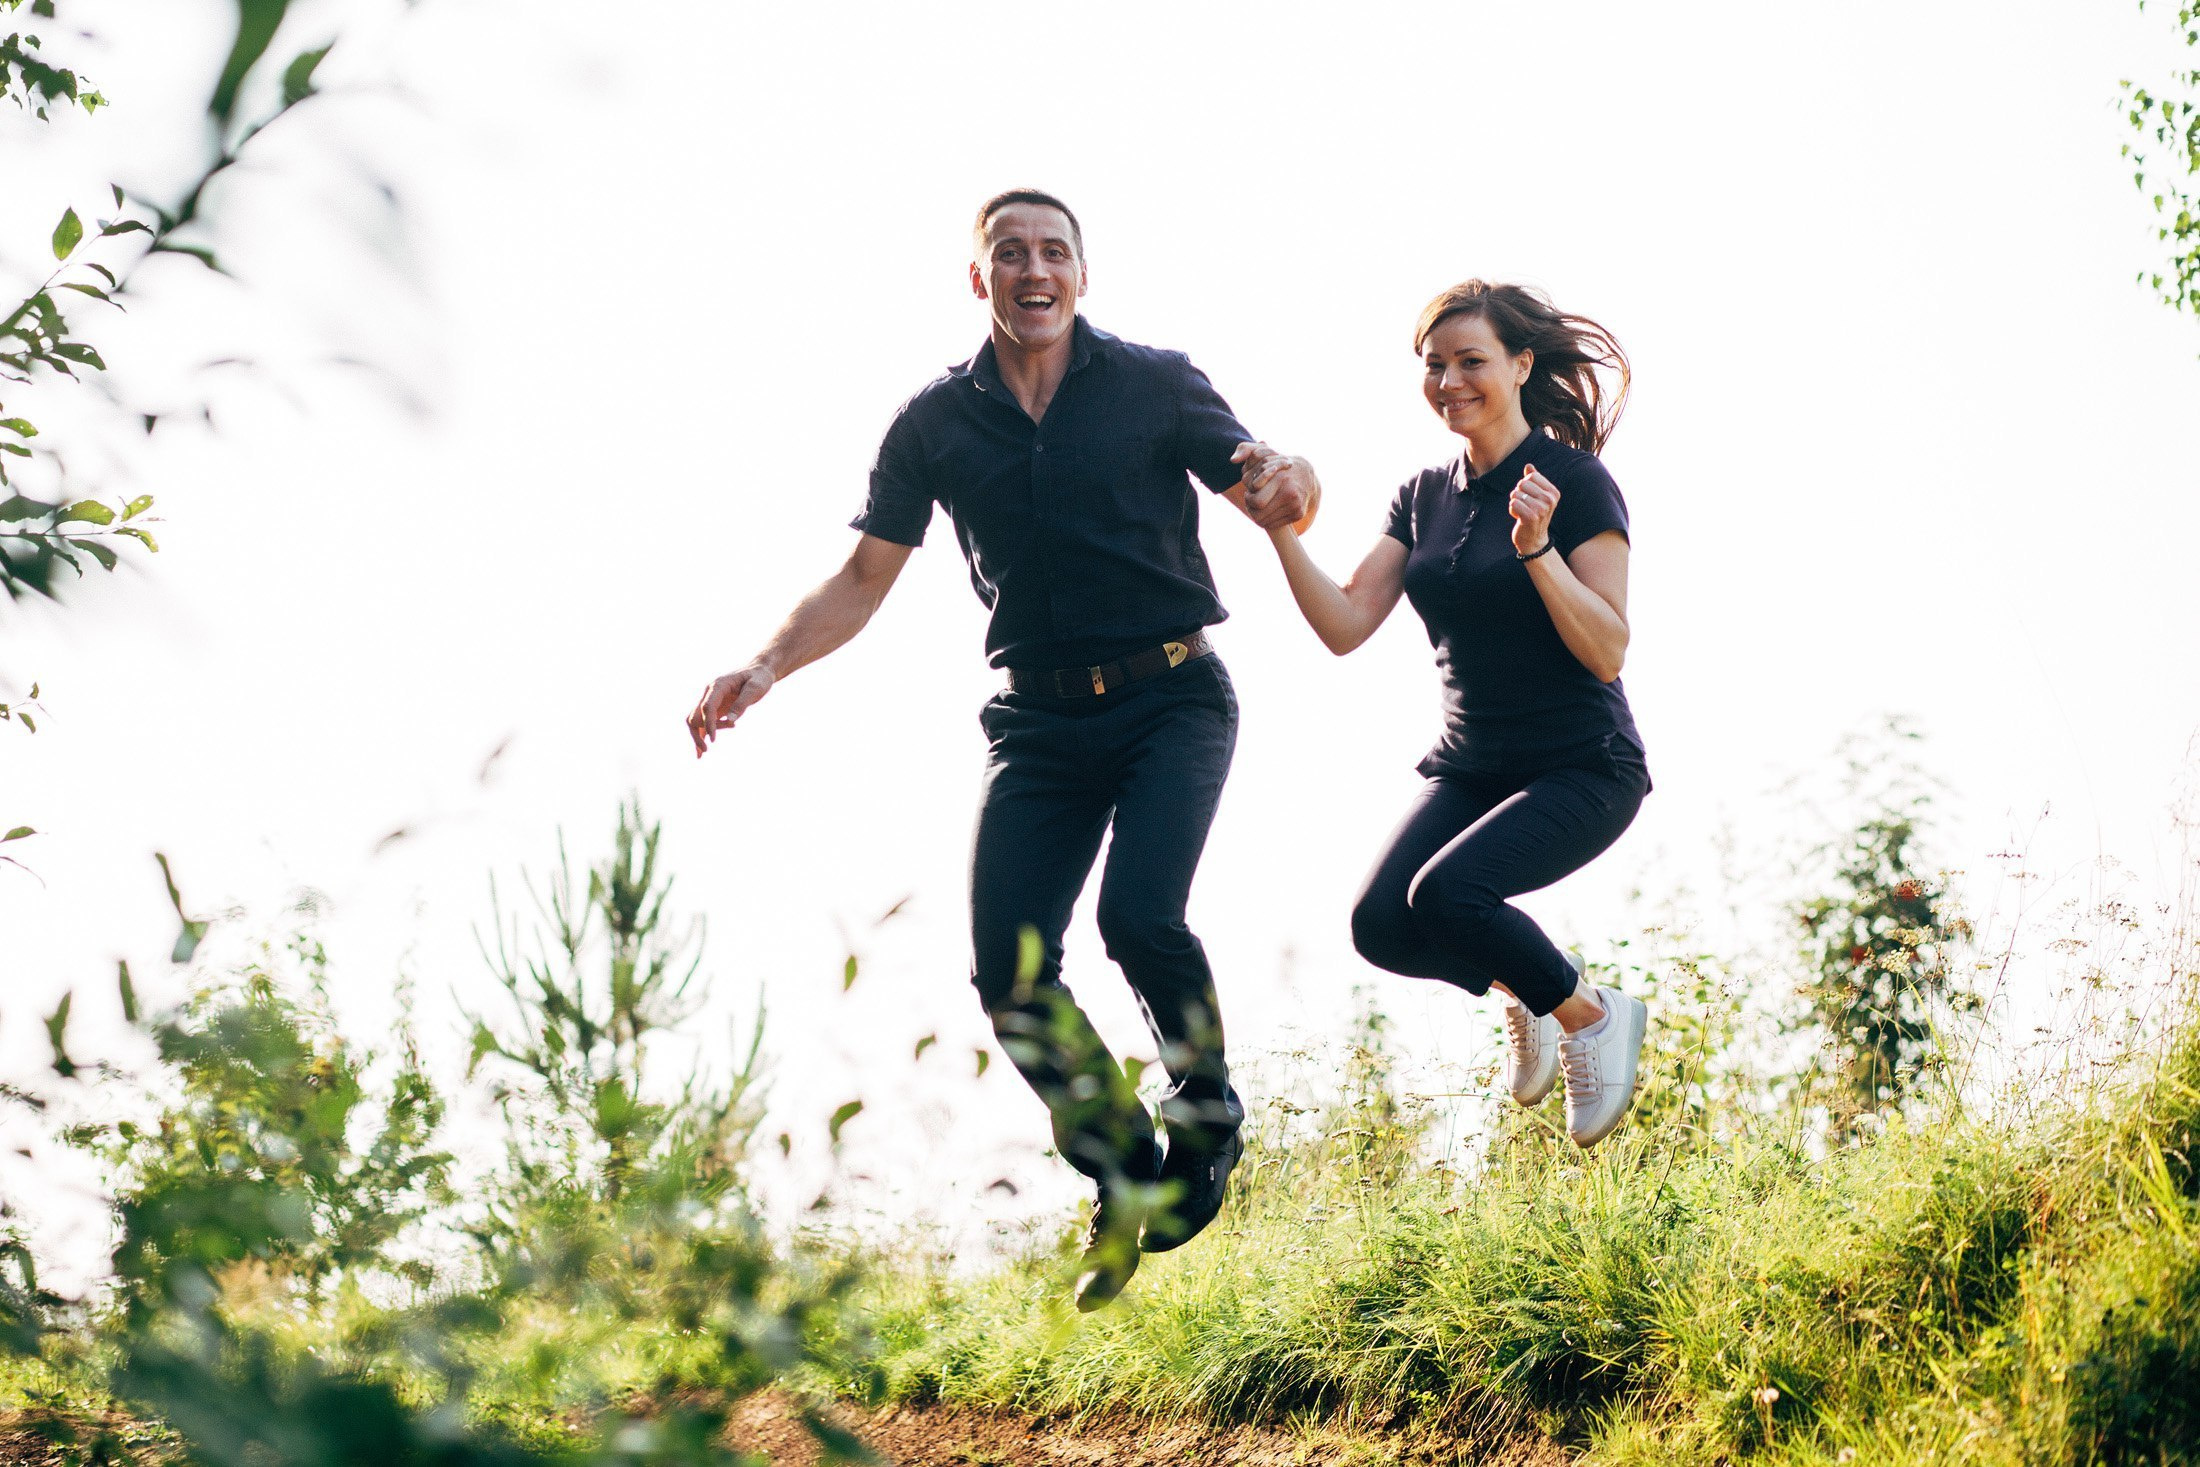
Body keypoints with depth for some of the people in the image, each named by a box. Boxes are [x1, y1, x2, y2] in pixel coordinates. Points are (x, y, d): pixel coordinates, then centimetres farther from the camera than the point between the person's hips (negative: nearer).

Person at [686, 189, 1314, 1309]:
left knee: (1139, 915, -24)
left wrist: (1285, 491, -32)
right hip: (1041, 722, 3)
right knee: (1008, 966, -9)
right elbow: (863, 578, 6)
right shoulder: (935, 421, 5)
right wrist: (765, 667, -10)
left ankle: (1208, 1112, 6)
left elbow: (1265, 489, -7)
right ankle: (1127, 1177, 12)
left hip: (1172, 701, -3)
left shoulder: (1154, 384, -1)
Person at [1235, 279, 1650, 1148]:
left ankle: (1591, 1014, -2)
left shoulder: (1575, 483, -9)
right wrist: (1282, 529, -11)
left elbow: (1607, 651, -15)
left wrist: (1536, 550, -27)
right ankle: (1521, 991, 15)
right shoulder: (1424, 497, 8)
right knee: (1380, 924, -17)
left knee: (1446, 893, -29)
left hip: (1582, 768, -6)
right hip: (1468, 767, 6)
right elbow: (1345, 626, 0)